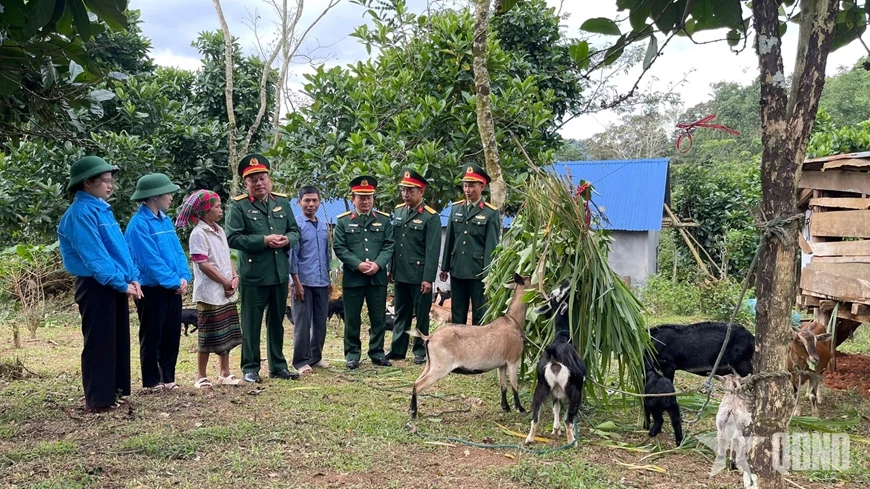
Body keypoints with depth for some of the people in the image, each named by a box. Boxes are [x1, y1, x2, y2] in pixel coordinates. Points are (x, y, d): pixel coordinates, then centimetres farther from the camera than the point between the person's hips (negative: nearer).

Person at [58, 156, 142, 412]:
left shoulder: (102, 208, 15)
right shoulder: (81, 212, -14)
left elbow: (120, 248, 16)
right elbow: (94, 256, -20)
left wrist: (132, 277, 5)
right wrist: (121, 283, -18)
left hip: (114, 286, 9)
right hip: (96, 287, -9)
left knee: (118, 341, 14)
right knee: (99, 343, -2)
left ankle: (116, 391, 24)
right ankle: (98, 399, 6)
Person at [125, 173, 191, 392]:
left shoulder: (165, 220, 10)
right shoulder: (139, 223, -15)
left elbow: (178, 251, 10)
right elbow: (151, 260, -19)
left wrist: (183, 277, -4)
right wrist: (174, 281, -16)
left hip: (172, 288, 8)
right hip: (152, 289, -8)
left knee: (172, 334, 11)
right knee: (152, 337, 3)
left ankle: (168, 378, 21)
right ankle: (151, 381, 13)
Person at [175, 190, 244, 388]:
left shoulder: (219, 231, 13)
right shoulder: (198, 234, -12)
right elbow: (203, 264, -17)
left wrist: (235, 278, -1)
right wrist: (225, 282, -13)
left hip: (227, 293, 8)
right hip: (210, 294, -8)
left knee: (226, 335, 13)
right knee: (208, 336, -1)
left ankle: (224, 374, 22)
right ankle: (202, 376, 10)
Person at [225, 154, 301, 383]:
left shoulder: (282, 202, 10)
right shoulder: (239, 206, -6)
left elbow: (295, 231, 14)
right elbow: (232, 238, -14)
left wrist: (287, 240, -9)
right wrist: (264, 240, -20)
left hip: (280, 274, 5)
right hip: (253, 275, -5)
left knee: (277, 322, 15)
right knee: (251, 323, 3)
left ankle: (278, 366, 25)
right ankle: (250, 368, 14)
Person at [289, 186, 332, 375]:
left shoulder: (323, 225, 11)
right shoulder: (296, 224, -7)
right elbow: (292, 255, -9)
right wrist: (296, 282, -13)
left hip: (322, 283, 6)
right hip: (303, 282, -6)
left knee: (320, 322, 11)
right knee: (302, 324, 0)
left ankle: (316, 357, 24)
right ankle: (301, 361, 9)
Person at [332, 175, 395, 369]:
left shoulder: (384, 220, 7)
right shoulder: (343, 221, 2)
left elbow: (389, 245, 2)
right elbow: (339, 247, -4)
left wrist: (378, 264, -14)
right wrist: (358, 265, -15)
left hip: (378, 277, 2)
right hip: (352, 278, -1)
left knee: (378, 318, 7)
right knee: (352, 319, 5)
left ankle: (377, 353, 19)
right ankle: (352, 354, 16)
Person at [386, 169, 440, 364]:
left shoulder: (431, 217, -11)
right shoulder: (397, 212, 8)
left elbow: (432, 251, -14)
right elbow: (392, 242, 12)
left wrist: (428, 278, -17)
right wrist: (390, 269, 11)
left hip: (419, 276, -5)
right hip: (400, 274, 6)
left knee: (421, 314, 6)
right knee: (401, 313, 14)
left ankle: (420, 350, 17)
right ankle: (397, 349, 22)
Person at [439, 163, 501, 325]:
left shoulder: (491, 213, -6)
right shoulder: (455, 208, 8)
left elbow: (491, 246, -8)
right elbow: (449, 240, 10)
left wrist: (488, 275, -12)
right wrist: (445, 267, 11)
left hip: (478, 272, -4)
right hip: (457, 270, 4)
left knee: (479, 315, 6)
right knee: (457, 315, 13)